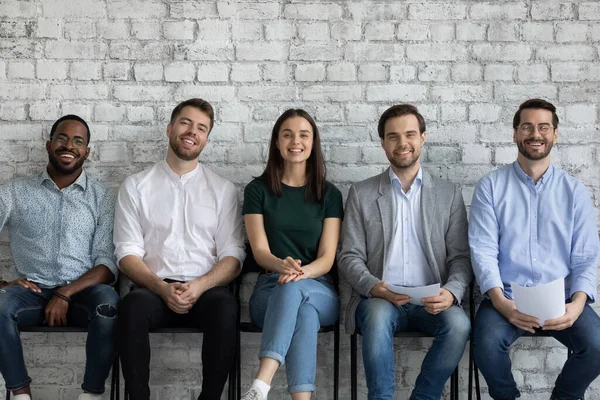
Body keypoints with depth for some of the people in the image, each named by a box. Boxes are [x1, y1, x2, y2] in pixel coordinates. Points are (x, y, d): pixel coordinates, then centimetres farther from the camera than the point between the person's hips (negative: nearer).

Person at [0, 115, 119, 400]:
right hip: (32, 291, 1)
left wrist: (66, 294, -14)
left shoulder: (102, 198, 9)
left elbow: (108, 263, 0)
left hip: (82, 293, 0)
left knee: (109, 303, -34)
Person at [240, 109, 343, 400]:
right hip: (270, 290, 0)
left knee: (293, 288, -38)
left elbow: (327, 258, 0)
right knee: (303, 312, -38)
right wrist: (282, 265, -27)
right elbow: (260, 251, -2)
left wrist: (302, 272, -25)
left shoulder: (329, 195, 9)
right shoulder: (258, 190, 9)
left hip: (319, 290, 0)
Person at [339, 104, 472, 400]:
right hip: (379, 299, -1)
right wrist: (373, 287, -16)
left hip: (431, 302, 1)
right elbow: (350, 257, 5)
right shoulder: (362, 193, 10)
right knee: (379, 316, -35)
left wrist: (451, 292, -15)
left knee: (458, 324, -30)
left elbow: (461, 257, 7)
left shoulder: (449, 194, 11)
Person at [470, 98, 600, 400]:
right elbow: (483, 250, -4)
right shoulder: (490, 187, 3)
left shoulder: (574, 191, 8)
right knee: (487, 345, -31)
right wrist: (501, 302, -20)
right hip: (507, 297, -1)